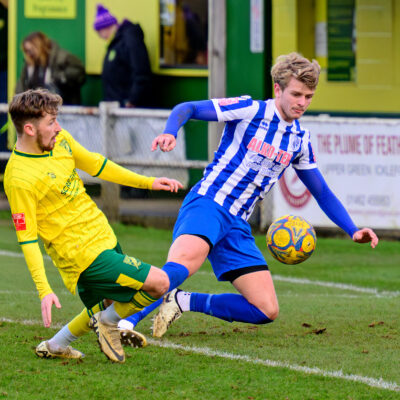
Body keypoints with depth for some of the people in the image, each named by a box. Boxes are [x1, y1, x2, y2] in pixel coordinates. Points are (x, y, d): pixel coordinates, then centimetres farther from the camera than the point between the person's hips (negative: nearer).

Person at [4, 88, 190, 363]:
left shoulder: (60, 140, 2)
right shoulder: (19, 179, -22)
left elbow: (94, 164, 18)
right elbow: (27, 238, -19)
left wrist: (147, 182, 19)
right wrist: (44, 290, -25)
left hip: (103, 237, 9)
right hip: (83, 255, -9)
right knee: (159, 282, -14)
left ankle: (55, 346, 35)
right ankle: (109, 321, 8)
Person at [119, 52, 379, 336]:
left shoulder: (300, 140, 15)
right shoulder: (250, 111, -2)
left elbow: (322, 193, 24)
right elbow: (187, 109, -6)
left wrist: (353, 231, 12)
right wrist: (170, 133, -27)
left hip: (238, 225, 7)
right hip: (208, 204, -7)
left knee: (267, 311, -4)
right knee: (186, 260, -39)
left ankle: (183, 302, 5)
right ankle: (123, 320, -40)